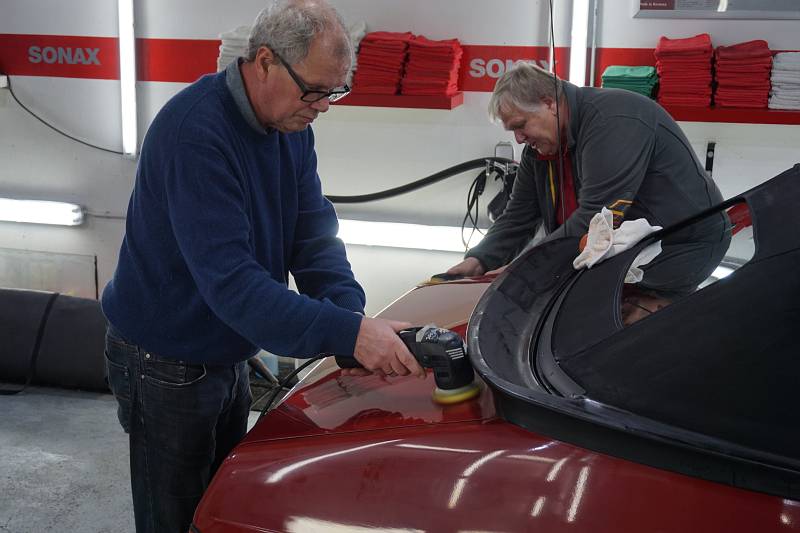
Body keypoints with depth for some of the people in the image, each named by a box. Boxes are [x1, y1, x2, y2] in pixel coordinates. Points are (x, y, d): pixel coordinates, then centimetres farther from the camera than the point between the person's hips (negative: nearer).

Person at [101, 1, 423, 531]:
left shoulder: (290, 124, -3)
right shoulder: (196, 132, -30)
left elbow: (314, 233, -6)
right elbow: (229, 279, -37)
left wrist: (352, 313, -24)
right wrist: (348, 333, -42)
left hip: (227, 357, 8)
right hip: (166, 365, -7)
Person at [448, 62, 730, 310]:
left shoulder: (614, 122, -26)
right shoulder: (539, 145, 4)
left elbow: (596, 219, -31)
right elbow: (519, 216, 9)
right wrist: (479, 261, -10)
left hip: (681, 248, -8)